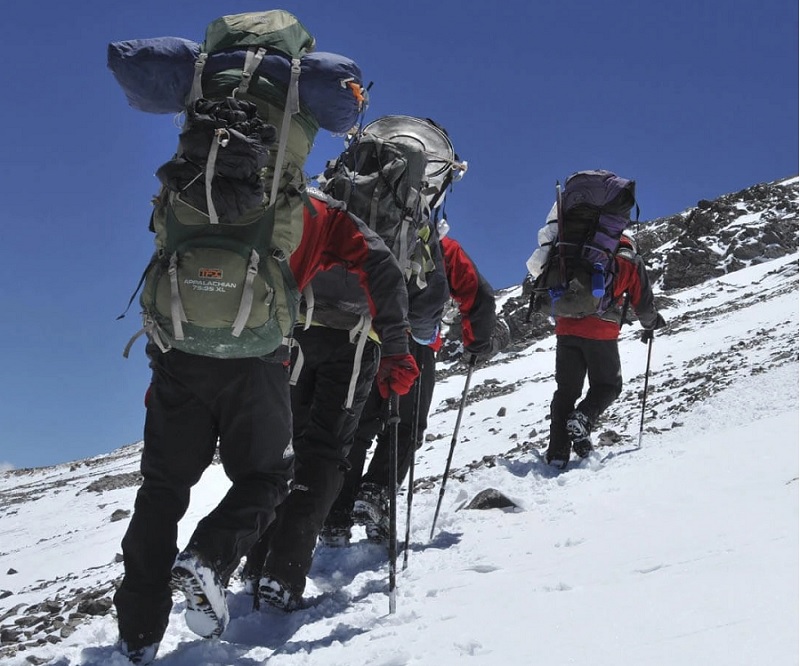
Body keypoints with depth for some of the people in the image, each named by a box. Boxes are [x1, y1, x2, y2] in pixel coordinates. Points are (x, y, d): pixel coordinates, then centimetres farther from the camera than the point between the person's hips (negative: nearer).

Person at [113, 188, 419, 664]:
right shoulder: (324, 216, 22)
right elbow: (381, 269, 9)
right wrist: (397, 352, 10)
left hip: (176, 344, 3)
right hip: (253, 353, -3)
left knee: (165, 485, 11)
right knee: (265, 477, 15)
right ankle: (210, 557, -13)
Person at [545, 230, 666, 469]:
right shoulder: (631, 263, 14)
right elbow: (643, 301, 13)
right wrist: (650, 325, 30)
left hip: (567, 329, 4)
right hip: (601, 333, -3)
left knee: (566, 390, 8)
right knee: (608, 386, 13)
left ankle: (557, 453, -3)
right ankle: (582, 418, -18)